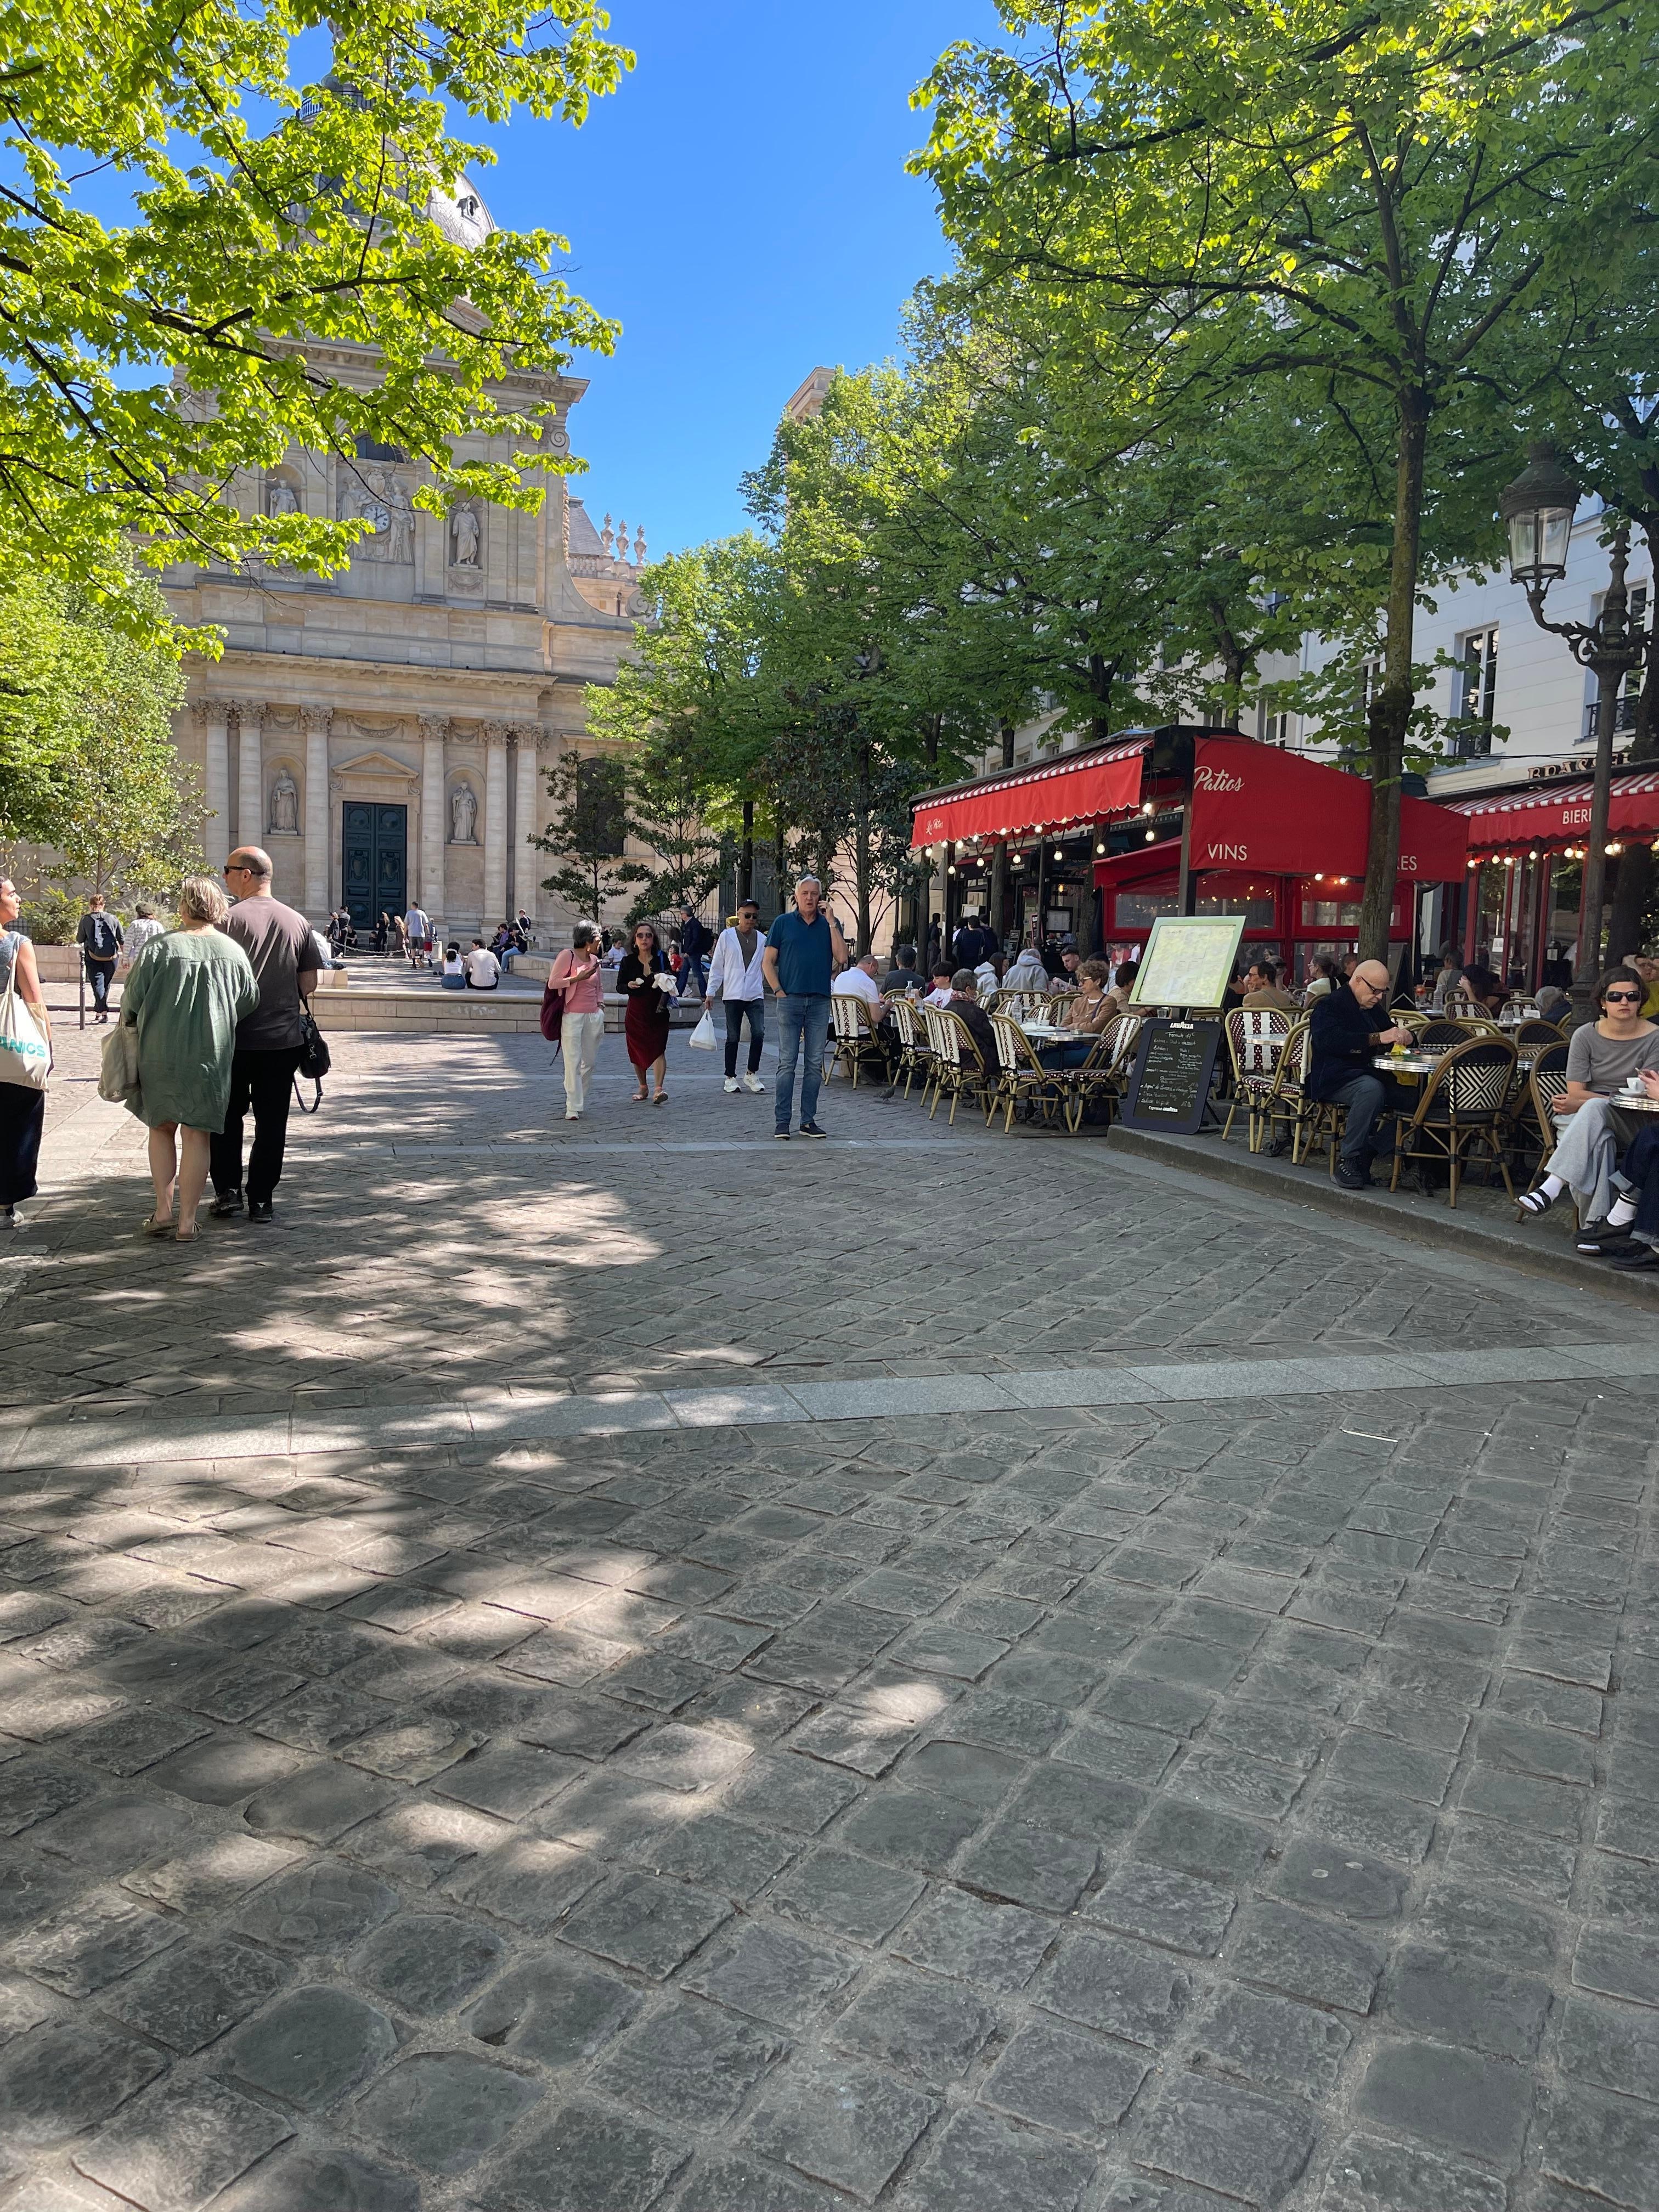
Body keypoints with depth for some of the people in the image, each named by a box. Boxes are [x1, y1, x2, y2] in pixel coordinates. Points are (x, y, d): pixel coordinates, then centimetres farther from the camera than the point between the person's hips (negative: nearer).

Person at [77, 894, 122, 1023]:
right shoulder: (113, 919, 5)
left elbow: (80, 940, 7)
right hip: (111, 958, 2)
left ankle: (104, 1012, -17)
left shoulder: (86, 919, -1)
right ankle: (98, 1012, 23)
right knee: (106, 985, 14)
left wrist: (77, 935, 30)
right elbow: (122, 940, 7)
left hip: (93, 957, -2)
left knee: (98, 985, -3)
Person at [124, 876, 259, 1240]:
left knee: (161, 1129, 17)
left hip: (160, 1053, -1)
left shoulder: (161, 948, -9)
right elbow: (250, 1004, 6)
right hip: (211, 1055, 1)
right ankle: (187, 1220, 7)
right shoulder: (234, 952, -3)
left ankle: (163, 1210, 14)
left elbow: (133, 1000, -3)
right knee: (197, 1135, 6)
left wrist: (130, 1020, 18)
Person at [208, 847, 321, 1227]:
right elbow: (309, 982, 8)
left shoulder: (230, 918, -9)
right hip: (284, 1037, 3)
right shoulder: (297, 921, 4)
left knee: (228, 1117, 13)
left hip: (236, 1038, -3)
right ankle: (261, 1200, 10)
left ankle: (228, 1190, 12)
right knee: (272, 1123, 7)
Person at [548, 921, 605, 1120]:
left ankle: (580, 1101, 23)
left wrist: (600, 1006, 13)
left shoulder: (595, 959, 15)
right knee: (573, 1062, -9)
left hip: (593, 1016, 7)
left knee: (590, 1061, 8)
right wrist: (578, 978, -15)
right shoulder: (567, 956, -5)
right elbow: (552, 983, -9)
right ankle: (573, 1108, -8)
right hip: (572, 1016, -7)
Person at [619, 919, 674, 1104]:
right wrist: (629, 986, -16)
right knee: (637, 1049, 8)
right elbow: (619, 986, 5)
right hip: (636, 1011, 2)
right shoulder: (628, 961, 1)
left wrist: (667, 981, -12)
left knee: (658, 1049, -13)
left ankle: (659, 1089, -21)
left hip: (659, 1011, -2)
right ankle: (642, 1087, 25)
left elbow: (672, 981, 11)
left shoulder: (662, 958, 0)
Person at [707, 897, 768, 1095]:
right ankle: (730, 1077, 14)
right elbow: (717, 966, 3)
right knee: (733, 1038, 4)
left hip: (755, 995, 2)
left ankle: (751, 1073, 4)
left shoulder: (762, 939, 8)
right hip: (733, 995, -2)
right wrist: (711, 992, 0)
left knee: (759, 1033, -11)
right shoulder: (727, 936, 1)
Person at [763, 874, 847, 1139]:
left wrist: (832, 922, -5)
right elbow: (767, 962, 5)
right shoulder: (783, 923, 6)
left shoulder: (829, 924, 10)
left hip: (820, 1001, 2)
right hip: (790, 1000, -2)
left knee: (815, 1064, 5)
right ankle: (781, 1122, 1)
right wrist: (779, 991, -6)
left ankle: (808, 1120, 12)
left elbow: (841, 958, -4)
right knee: (787, 1062, -3)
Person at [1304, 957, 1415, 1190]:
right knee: (1371, 1089, -38)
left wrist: (1402, 1036, 3)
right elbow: (1331, 1040, -23)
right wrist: (1378, 1038, -29)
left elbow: (1388, 1035, 29)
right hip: (1333, 1080, -8)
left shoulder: (1373, 1009, 22)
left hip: (1368, 1073, 8)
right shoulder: (1329, 1005, -4)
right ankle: (1348, 1159, -28)